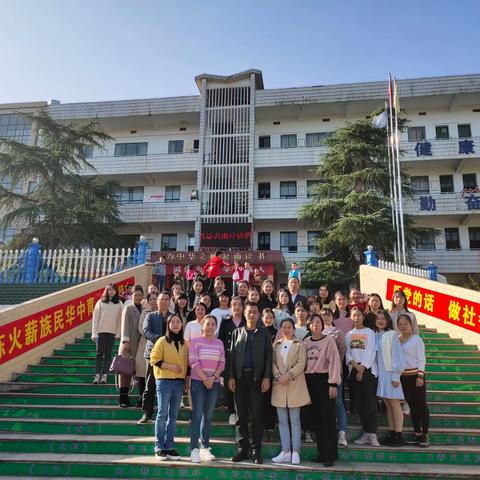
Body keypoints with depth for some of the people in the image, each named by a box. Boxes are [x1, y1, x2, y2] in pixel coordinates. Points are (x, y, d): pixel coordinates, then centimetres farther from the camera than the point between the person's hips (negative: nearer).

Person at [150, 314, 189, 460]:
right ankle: (159, 447, 6)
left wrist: (187, 380, 9)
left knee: (173, 416, 7)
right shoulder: (162, 341, -1)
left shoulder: (184, 344, 12)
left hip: (179, 382, 4)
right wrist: (170, 366, -15)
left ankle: (169, 447, 14)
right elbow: (154, 360, -7)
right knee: (162, 414, -3)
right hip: (164, 381, -4)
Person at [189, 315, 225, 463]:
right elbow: (194, 361, -8)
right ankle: (194, 449, 1)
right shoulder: (195, 341, -2)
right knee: (197, 415, -4)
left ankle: (205, 448, 16)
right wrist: (204, 379, -12)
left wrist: (213, 377, -8)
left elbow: (222, 363, 6)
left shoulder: (219, 343, 8)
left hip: (214, 383, 4)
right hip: (198, 381, -3)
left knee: (208, 416, 9)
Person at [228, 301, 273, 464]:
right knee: (241, 414, 6)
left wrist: (267, 377, -7)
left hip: (257, 377, -2)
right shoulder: (237, 332, 10)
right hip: (240, 377, 2)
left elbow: (268, 356, 1)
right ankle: (243, 449, 17)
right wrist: (231, 377, 0)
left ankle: (256, 450, 11)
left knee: (257, 415, 2)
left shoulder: (265, 333, 6)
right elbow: (232, 355, 7)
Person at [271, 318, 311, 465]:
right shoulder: (276, 345, 13)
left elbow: (301, 363, -5)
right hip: (279, 384, 3)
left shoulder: (299, 344, 5)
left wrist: (288, 375, -15)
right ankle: (285, 451, 11)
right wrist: (278, 376, -11)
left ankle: (295, 452, 5)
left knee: (295, 420, 0)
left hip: (295, 384, -3)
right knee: (282, 420, 5)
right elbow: (273, 363, 6)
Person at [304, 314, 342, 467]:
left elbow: (334, 361, -11)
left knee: (327, 418, -2)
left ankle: (330, 454, 6)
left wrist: (333, 384, -16)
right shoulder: (306, 342, 9)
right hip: (309, 381, 5)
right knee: (315, 417, 10)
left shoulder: (328, 339, -6)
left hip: (324, 380, -5)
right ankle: (322, 452, 20)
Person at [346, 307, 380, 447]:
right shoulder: (349, 334, 14)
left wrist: (362, 368, -12)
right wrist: (356, 365, -11)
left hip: (368, 369, -4)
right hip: (354, 370, 4)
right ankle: (365, 433, 11)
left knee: (370, 402, -8)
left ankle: (373, 434, -6)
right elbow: (347, 353, 6)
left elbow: (371, 352, -6)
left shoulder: (370, 332, 1)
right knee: (360, 403, 5)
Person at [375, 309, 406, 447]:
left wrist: (396, 376, -13)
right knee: (388, 405, 10)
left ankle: (398, 436, 3)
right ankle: (391, 434, 16)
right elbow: (373, 355, 11)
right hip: (380, 373, 6)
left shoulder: (391, 335, -7)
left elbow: (397, 355, -10)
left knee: (394, 403, -2)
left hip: (390, 373, -5)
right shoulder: (375, 336, 9)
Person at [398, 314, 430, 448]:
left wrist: (420, 376, -13)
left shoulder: (417, 339, -4)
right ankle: (417, 434, 18)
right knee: (412, 406, 11)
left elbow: (421, 359, -7)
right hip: (403, 376, 5)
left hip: (415, 374, -5)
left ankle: (425, 435, 4)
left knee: (421, 404, -1)